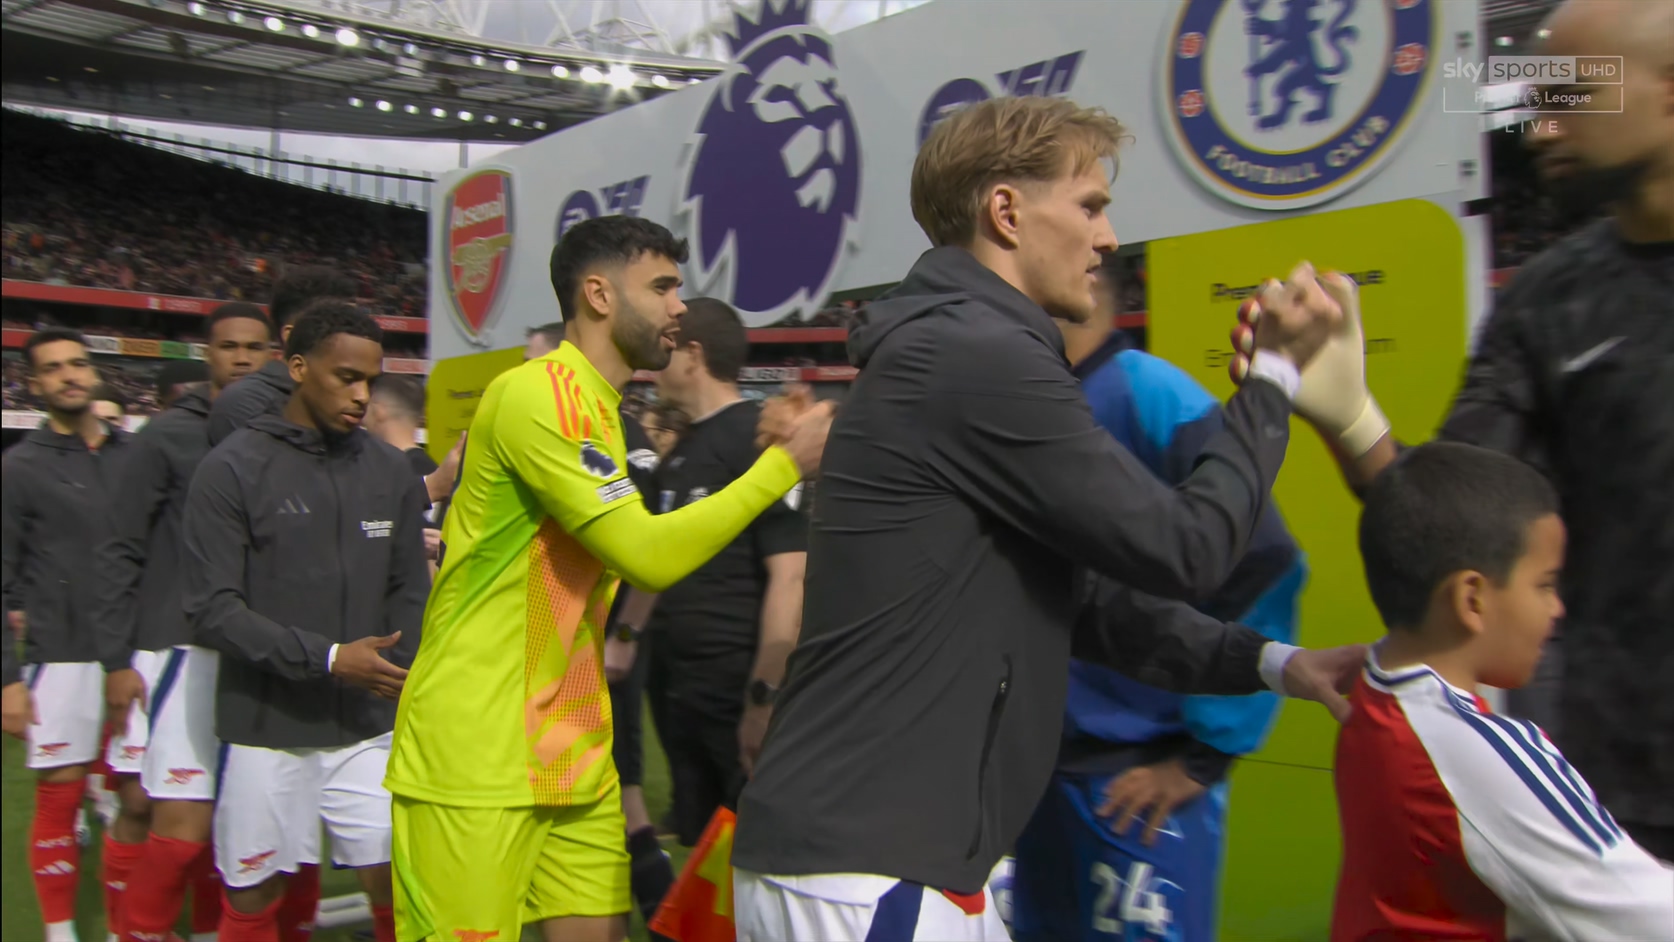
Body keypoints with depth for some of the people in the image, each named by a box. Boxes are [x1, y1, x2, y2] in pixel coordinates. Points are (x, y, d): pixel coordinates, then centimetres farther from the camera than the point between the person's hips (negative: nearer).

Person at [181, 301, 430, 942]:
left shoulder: (389, 470, 7)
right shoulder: (233, 468, -6)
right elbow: (213, 609, -11)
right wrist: (327, 658, -19)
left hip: (370, 728, 3)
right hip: (267, 728, -3)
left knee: (395, 883, 1)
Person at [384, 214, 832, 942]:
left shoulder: (594, 408, 14)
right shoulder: (534, 395, -17)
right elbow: (649, 555, -23)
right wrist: (785, 465, -17)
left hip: (572, 750, 9)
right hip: (475, 758, -9)